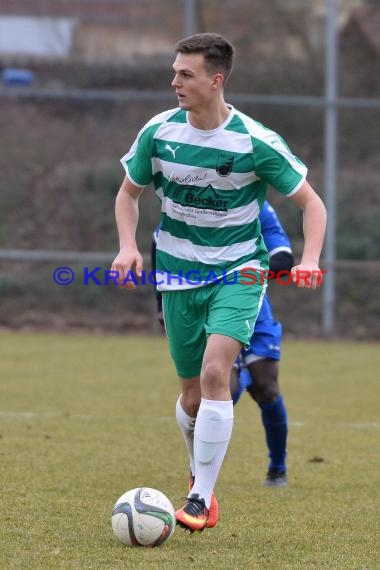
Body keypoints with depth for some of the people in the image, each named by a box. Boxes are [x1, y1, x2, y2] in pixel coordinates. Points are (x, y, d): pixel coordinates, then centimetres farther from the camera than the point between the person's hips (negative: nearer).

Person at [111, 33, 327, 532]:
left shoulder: (256, 143, -15)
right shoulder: (159, 132, -6)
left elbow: (310, 202, -5)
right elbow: (129, 193, 11)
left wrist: (309, 260, -22)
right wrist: (128, 246, -7)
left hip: (238, 272, -3)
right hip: (179, 275, 3)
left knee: (214, 372, -24)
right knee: (192, 394, 8)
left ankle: (202, 498, -19)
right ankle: (200, 476, 38)